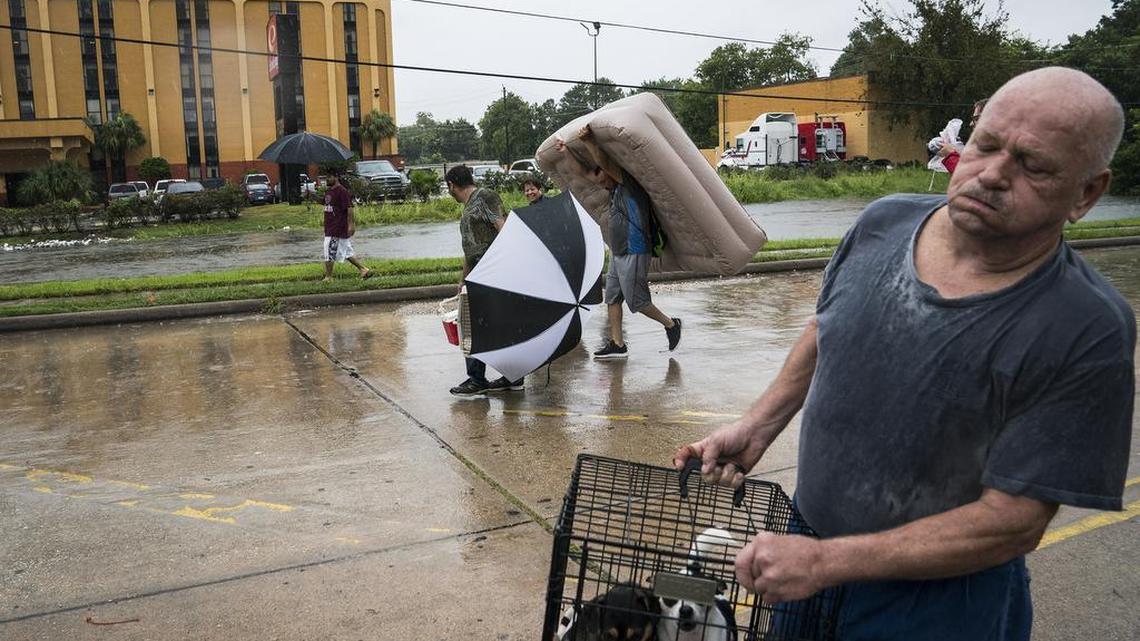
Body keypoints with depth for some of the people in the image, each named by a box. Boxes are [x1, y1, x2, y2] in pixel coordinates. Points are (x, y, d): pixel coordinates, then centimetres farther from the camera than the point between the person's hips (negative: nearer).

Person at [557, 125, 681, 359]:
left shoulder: (629, 183, -10)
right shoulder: (614, 190, 16)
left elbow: (604, 163, -25)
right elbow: (587, 170, 25)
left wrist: (588, 142, -26)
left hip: (634, 253, -10)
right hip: (618, 253, 10)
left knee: (636, 300, -4)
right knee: (612, 297, 8)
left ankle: (670, 324, 17)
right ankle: (617, 344, 13)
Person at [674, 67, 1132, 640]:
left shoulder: (1088, 334, -25)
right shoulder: (884, 222, -10)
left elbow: (1012, 522, -24)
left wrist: (824, 562, -25)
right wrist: (757, 427, -2)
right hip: (809, 539, 5)